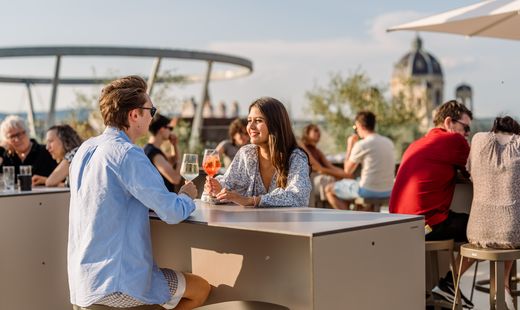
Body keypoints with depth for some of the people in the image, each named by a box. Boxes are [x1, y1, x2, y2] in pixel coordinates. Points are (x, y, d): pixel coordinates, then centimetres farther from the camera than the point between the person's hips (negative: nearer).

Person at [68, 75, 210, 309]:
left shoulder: (85, 150, 7)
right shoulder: (127, 154, -20)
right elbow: (173, 213, -20)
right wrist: (186, 196, 3)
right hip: (114, 284, -9)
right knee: (200, 288, 10)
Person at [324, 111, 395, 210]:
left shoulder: (361, 145, -13)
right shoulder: (389, 142, 7)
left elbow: (347, 171, -2)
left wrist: (350, 146, 7)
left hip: (369, 191, -7)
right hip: (388, 191, 7)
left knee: (329, 189, 12)